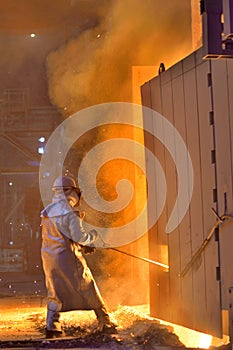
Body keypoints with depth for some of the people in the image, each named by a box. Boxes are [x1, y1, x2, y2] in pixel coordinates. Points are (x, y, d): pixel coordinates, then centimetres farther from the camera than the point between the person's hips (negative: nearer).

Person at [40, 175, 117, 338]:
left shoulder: (47, 212, 10)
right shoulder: (70, 214, -14)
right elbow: (80, 237, -16)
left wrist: (82, 246, 16)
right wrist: (93, 235, 4)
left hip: (49, 257, 7)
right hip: (68, 258, -7)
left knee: (55, 293, 17)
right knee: (89, 291, 4)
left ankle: (52, 327, 9)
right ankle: (105, 324, 10)